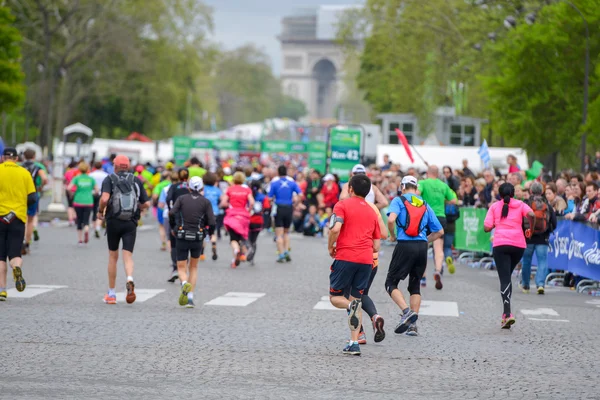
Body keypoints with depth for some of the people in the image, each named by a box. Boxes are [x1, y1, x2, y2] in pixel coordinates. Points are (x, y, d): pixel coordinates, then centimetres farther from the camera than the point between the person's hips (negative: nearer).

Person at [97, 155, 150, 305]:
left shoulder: (109, 180, 0)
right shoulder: (136, 181, 9)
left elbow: (104, 198, -17)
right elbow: (146, 204, 6)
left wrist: (100, 211, 1)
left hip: (113, 222, -1)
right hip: (131, 223, 1)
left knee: (113, 257, 12)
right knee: (128, 256, -2)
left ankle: (111, 294, 18)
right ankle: (130, 280, -33)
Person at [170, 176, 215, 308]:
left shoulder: (182, 199, 3)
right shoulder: (206, 202, 2)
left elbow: (172, 213, -12)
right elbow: (212, 222, -6)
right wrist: (210, 232, 15)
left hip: (182, 237, -1)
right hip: (198, 238, 1)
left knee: (181, 268, 9)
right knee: (194, 267, 20)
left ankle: (185, 284, -26)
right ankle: (190, 298, 11)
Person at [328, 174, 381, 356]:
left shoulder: (342, 205, 0)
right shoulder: (372, 212, 17)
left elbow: (335, 229, -17)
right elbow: (377, 246, 15)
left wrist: (330, 247, 0)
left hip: (345, 257, -4)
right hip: (366, 260, 4)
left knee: (335, 296, 12)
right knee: (357, 299, 11)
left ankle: (350, 306, -23)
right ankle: (354, 343, 1)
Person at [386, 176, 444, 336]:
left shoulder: (399, 200, 4)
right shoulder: (425, 205, 17)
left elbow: (391, 220, -16)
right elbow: (439, 232, 17)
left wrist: (393, 236, 1)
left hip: (404, 245, -4)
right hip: (422, 247, 4)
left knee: (391, 283, 6)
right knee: (415, 285, 15)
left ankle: (406, 311, -17)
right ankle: (413, 325, 7)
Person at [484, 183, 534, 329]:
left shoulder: (494, 207, 10)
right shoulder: (520, 204, 11)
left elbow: (487, 227, 2)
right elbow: (531, 215, -10)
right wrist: (531, 229, 6)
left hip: (500, 245, -2)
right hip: (518, 245, 2)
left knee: (504, 278, -6)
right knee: (507, 276, 19)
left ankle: (507, 314, -22)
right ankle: (506, 311, 16)